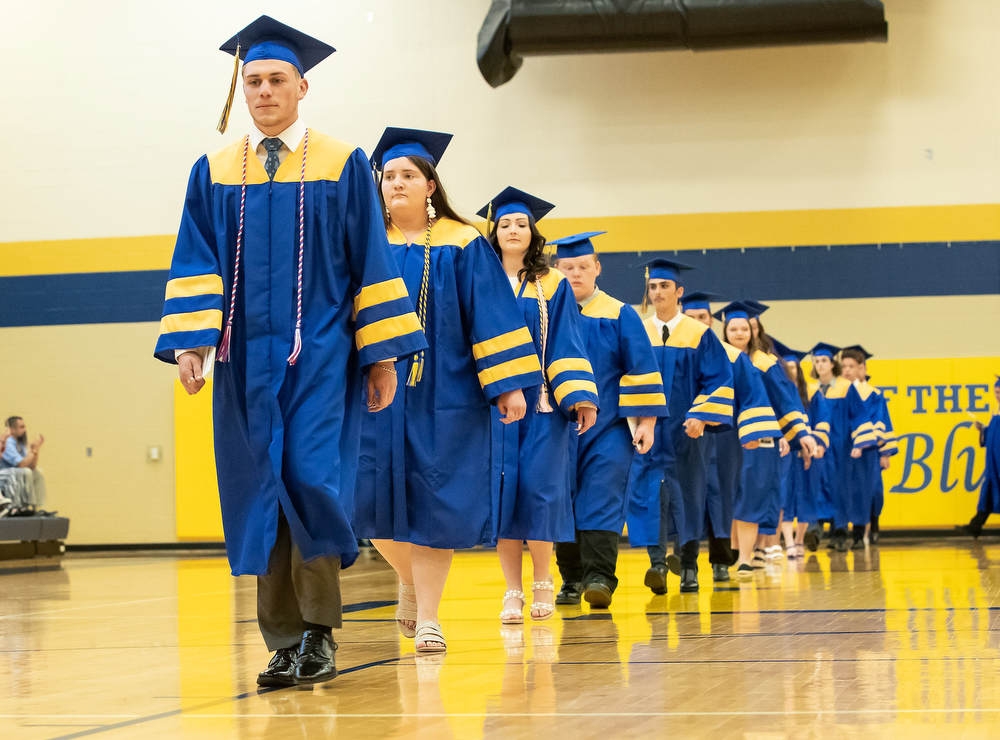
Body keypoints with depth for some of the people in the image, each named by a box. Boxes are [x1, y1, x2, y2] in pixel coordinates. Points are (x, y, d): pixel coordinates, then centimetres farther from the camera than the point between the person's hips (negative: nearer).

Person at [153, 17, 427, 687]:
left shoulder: (343, 166, 3)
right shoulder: (214, 174, 11)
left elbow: (371, 262, 1)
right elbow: (196, 268, 5)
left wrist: (383, 352, -4)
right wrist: (190, 342, -9)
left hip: (321, 356, -3)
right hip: (247, 358, 3)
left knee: (312, 479, -14)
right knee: (261, 497, 3)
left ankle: (319, 632, -2)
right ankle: (287, 642, 10)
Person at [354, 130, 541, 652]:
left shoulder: (462, 246, 2)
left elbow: (491, 316, -3)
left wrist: (508, 384, -10)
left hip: (443, 393, -2)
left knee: (433, 504, -2)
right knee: (376, 496, -3)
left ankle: (427, 616, 8)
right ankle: (409, 580, 26)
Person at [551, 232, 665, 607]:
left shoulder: (620, 316, 3)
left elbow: (642, 371, -1)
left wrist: (646, 422, -8)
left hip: (608, 427, -3)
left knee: (601, 501, -12)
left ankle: (600, 579, -17)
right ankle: (571, 581, 13)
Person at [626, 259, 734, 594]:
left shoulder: (700, 335, 1)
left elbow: (719, 381, -4)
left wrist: (701, 416, -17)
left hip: (685, 431, -1)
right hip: (647, 429, 1)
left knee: (686, 494, 6)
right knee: (649, 491, -13)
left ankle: (689, 567, 17)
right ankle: (657, 563, -22)